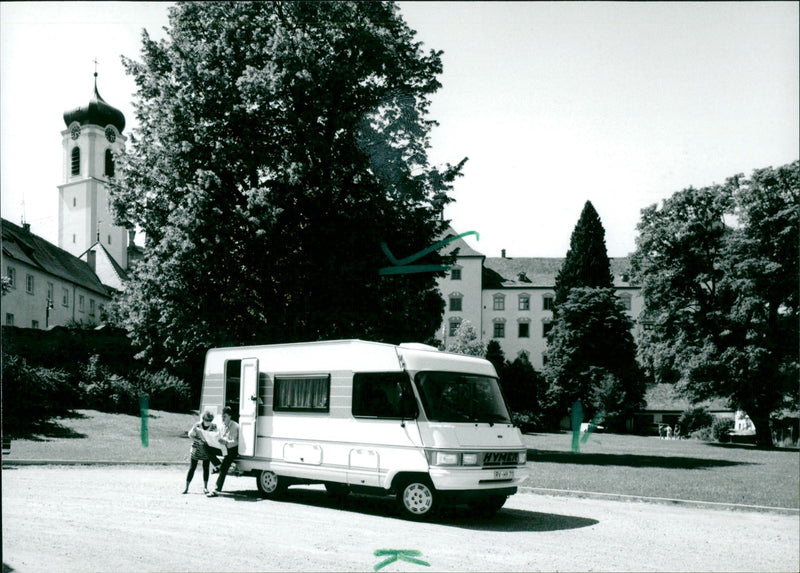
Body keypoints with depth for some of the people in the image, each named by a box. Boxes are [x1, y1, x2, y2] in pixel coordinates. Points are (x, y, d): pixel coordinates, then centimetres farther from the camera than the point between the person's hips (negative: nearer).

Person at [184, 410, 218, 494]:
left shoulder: (213, 426, -6)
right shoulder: (197, 425, -14)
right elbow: (190, 435, -7)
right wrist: (198, 440, -23)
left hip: (207, 449, 2)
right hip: (196, 449, -2)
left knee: (206, 468, 6)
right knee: (192, 468, -1)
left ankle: (205, 487, 14)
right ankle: (186, 487, 5)